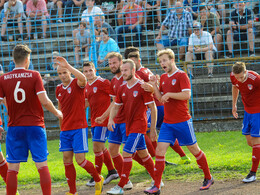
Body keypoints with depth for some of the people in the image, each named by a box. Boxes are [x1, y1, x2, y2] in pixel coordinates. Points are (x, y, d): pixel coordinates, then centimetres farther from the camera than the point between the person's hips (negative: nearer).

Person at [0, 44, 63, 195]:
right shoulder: (34, 75, -5)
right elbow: (44, 101, -10)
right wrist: (57, 112, 5)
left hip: (14, 127, 2)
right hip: (35, 126, -1)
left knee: (12, 168, 5)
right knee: (42, 165, 1)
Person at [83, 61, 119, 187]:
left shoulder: (103, 83, -13)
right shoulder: (87, 87, 11)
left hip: (103, 120, -8)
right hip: (94, 120, 8)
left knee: (97, 148, -9)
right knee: (100, 148, 14)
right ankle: (112, 172, 28)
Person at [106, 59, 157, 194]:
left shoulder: (142, 87, -12)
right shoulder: (122, 89, 8)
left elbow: (153, 108, -10)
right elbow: (116, 106, 14)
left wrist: (153, 129, -10)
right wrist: (111, 119, -7)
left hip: (139, 125, -8)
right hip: (129, 126, 8)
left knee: (126, 153, -14)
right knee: (143, 154, 15)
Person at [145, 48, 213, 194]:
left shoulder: (181, 75, -9)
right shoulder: (163, 78, 13)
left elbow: (186, 95, -19)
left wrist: (169, 94, -19)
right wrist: (155, 85, 2)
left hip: (182, 121, -6)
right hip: (167, 122, 6)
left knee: (194, 149, 6)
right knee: (160, 150, -6)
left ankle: (208, 178, 24)